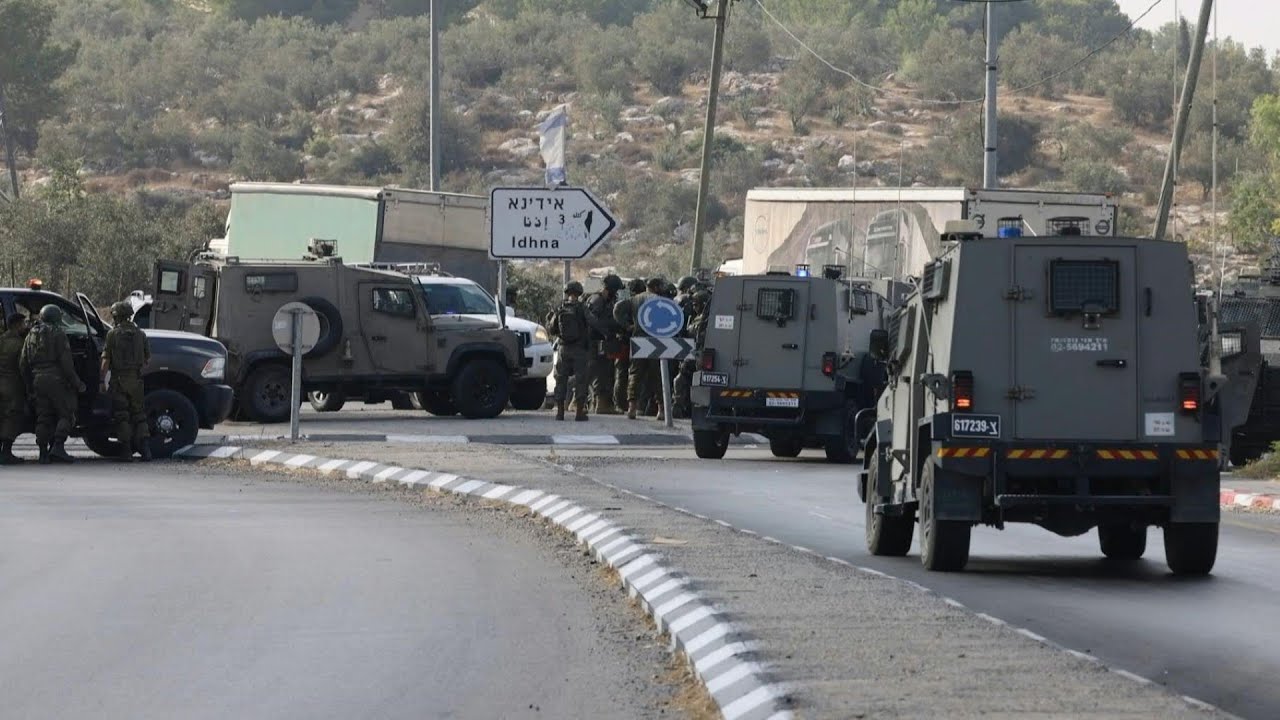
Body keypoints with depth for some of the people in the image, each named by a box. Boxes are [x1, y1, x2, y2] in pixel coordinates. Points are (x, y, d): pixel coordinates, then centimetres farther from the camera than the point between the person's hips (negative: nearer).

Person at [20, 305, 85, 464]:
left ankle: (43, 452, 3)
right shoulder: (58, 334, -6)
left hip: (38, 380, 6)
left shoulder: (31, 336, 14)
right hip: (56, 379, -6)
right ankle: (57, 447, -16)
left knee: (43, 417, 9)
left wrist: (30, 382, 23)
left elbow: (23, 364, 15)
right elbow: (66, 363, -12)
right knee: (66, 414, -1)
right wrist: (77, 383, -7)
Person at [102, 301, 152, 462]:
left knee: (121, 415, 2)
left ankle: (126, 451, -2)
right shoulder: (140, 334, 5)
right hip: (136, 379, 3)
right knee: (139, 414, 9)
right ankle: (144, 447, -2)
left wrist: (102, 381, -3)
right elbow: (148, 358, 10)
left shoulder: (113, 334, -4)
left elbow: (106, 360, -7)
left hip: (119, 380, -3)